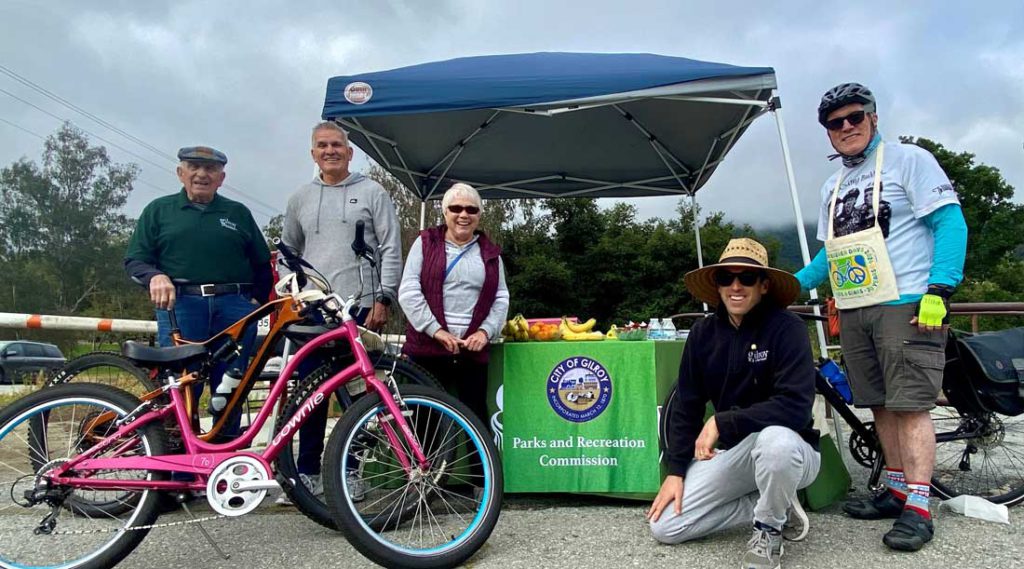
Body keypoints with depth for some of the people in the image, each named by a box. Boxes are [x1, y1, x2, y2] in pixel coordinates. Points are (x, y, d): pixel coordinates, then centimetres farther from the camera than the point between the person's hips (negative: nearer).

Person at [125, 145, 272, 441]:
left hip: (234, 308, 1)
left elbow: (262, 264, 20)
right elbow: (135, 260, 11)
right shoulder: (159, 210, 17)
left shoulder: (239, 213, 20)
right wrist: (155, 276, -11)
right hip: (180, 307, -1)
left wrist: (265, 301, 7)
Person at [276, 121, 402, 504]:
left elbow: (391, 249, 0)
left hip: (361, 308, -3)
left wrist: (382, 300, -8)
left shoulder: (372, 193, 4)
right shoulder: (300, 199, 15)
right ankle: (307, 473, 15)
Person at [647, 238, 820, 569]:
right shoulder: (703, 333, -2)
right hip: (733, 452, 5)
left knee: (775, 439, -41)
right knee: (665, 526, -5)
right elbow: (686, 406, 3)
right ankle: (776, 504, 9)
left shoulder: (787, 328, -17)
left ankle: (769, 529, -9)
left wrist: (722, 422, -26)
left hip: (788, 451, -5)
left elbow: (795, 408, -28)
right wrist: (676, 471, -3)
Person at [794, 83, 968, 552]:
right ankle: (897, 490, 20)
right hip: (853, 312, 7)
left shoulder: (907, 159, -1)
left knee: (910, 405, -9)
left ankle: (918, 508, -5)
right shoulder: (832, 187, 18)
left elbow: (950, 223, -8)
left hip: (907, 306, -7)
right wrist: (792, 283, 7)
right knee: (881, 406, 10)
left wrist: (939, 291, -18)